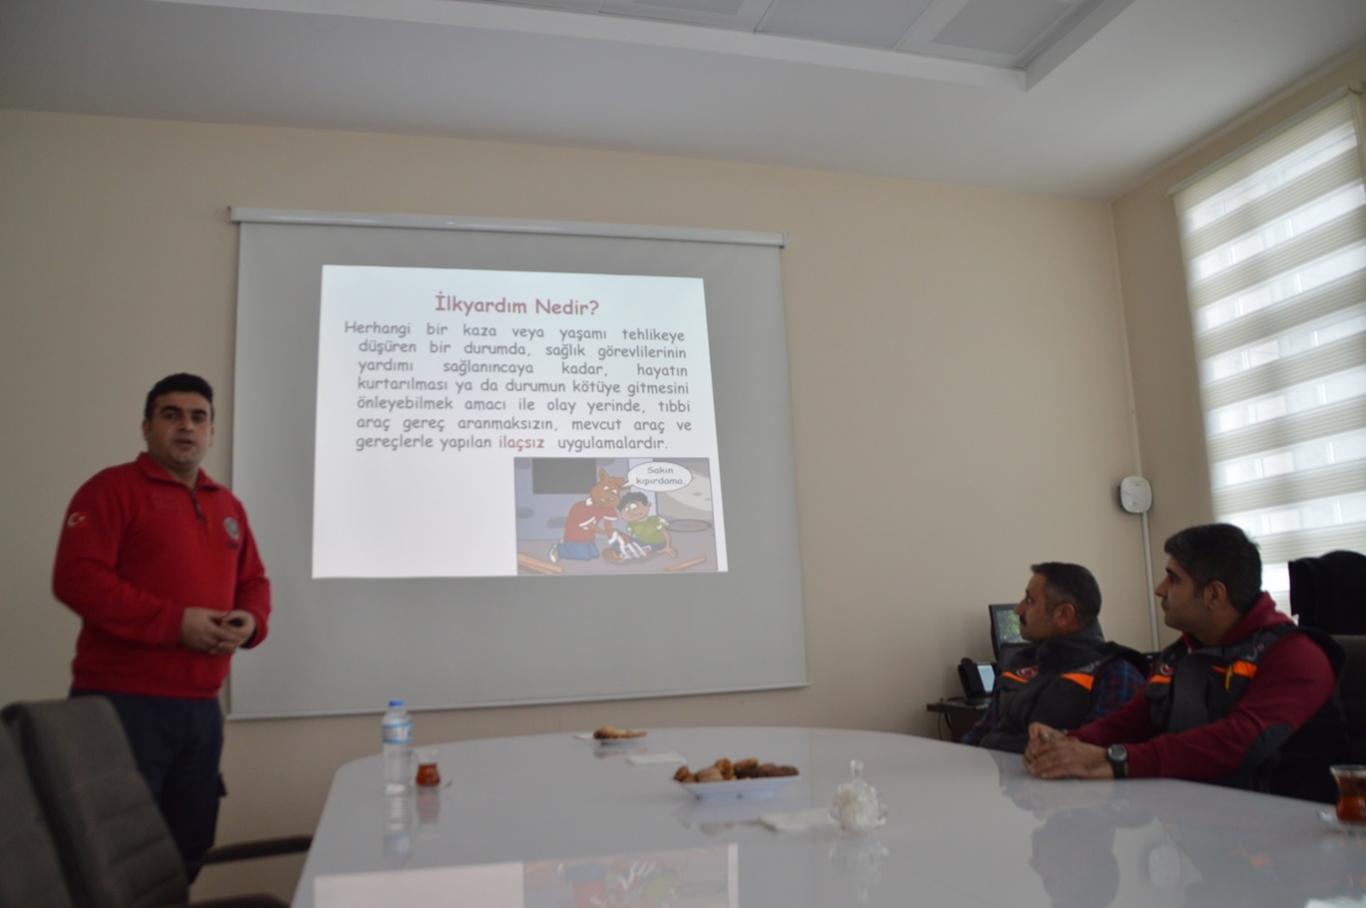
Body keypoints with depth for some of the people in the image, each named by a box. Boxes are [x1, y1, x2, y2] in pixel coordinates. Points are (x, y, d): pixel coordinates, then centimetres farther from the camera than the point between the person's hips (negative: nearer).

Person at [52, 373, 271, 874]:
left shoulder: (227, 505, 17)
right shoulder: (112, 488, -4)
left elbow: (253, 582, 22)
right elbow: (76, 577, -16)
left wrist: (251, 621, -1)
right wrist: (174, 623, -20)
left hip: (201, 706, 7)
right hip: (123, 702, -7)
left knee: (187, 851, 14)